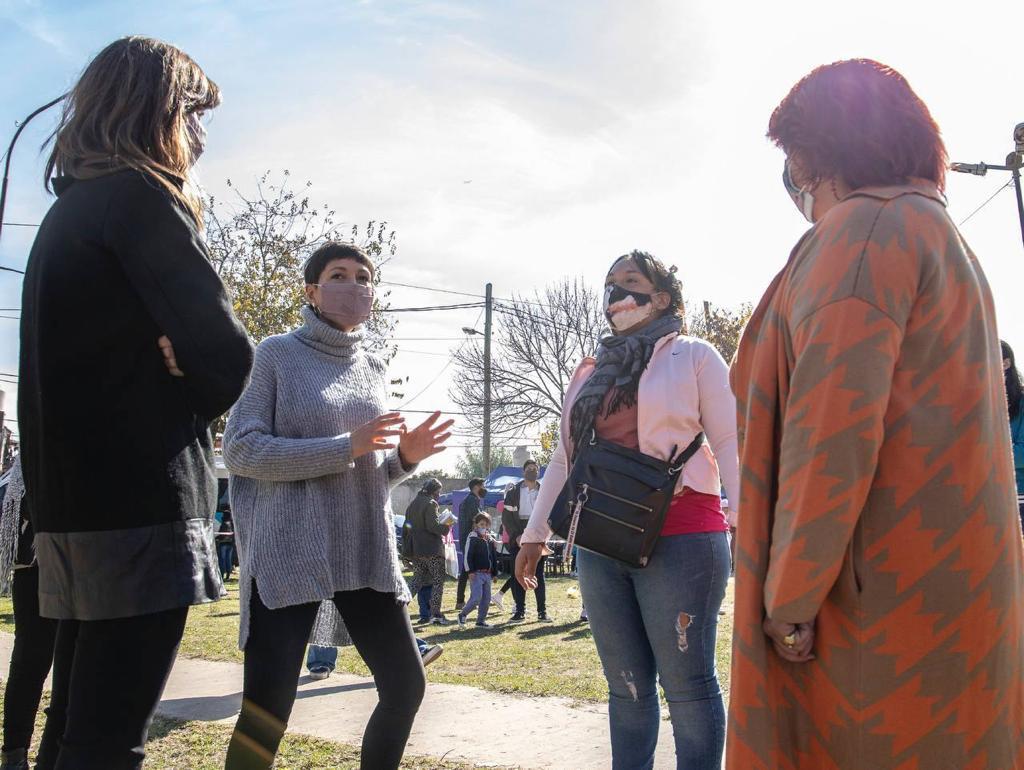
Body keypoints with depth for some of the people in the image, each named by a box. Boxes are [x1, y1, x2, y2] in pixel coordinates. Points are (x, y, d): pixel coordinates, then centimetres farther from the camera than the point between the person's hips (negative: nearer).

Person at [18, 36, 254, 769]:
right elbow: (228, 351, -14)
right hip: (138, 504, -9)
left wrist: (177, 393, 2)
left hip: (77, 500, 9)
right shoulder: (137, 196, -9)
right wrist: (195, 401, 6)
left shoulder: (71, 208, 20)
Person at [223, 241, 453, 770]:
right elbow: (240, 450, -13)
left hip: (368, 552, 6)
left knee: (405, 687, 8)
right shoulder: (276, 355, -3)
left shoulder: (372, 368, 13)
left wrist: (406, 455, -3)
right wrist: (345, 447, -21)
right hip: (288, 554, -5)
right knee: (265, 711, -7)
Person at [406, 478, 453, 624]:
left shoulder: (412, 504, 14)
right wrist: (446, 527, -6)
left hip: (415, 549, 7)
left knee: (417, 581, 15)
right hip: (432, 549, -7)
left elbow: (408, 526, 17)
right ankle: (435, 613, 0)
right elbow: (432, 526, -21)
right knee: (438, 581, 3)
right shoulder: (430, 504, -12)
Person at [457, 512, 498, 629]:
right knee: (476, 597, -13)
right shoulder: (472, 538, -7)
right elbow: (467, 556, -11)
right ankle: (462, 615, 4)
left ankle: (481, 620, 17)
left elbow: (494, 557, 20)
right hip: (476, 573, -7)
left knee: (486, 598, 7)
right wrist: (470, 571, -17)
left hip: (487, 574, 7)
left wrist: (494, 572, 17)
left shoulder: (490, 540, 13)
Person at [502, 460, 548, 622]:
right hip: (518, 539, 0)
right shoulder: (513, 492, 6)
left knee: (538, 575, 0)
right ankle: (520, 611, 6)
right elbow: (506, 517, 2)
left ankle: (542, 611, 4)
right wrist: (517, 536, -9)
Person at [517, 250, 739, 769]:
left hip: (679, 539, -5)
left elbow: (729, 444, -2)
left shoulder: (694, 356, 5)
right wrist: (534, 534, 17)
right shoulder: (589, 374, 18)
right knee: (627, 687, 12)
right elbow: (563, 458, 20)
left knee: (687, 685, 0)